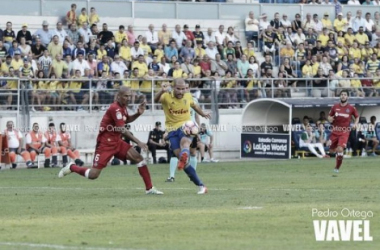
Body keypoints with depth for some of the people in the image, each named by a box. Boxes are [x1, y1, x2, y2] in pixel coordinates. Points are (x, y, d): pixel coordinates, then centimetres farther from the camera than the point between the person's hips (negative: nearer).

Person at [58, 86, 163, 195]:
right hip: (105, 143, -8)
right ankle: (71, 167, 18)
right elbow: (122, 130, -26)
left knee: (139, 158, -6)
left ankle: (149, 188, -2)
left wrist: (138, 114, 8)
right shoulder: (115, 108, -21)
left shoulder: (122, 107, 6)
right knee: (94, 174, -10)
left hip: (117, 141, 8)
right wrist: (138, 142, -27)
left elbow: (126, 120, 28)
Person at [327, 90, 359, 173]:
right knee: (332, 150, 7)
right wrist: (330, 119, -12)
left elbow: (357, 117, 12)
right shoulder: (335, 107, 2)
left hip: (344, 132, -3)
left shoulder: (351, 108, -2)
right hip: (335, 131, 3)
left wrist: (356, 124, -6)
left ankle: (337, 168, -5)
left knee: (340, 149, -20)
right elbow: (329, 116, 12)